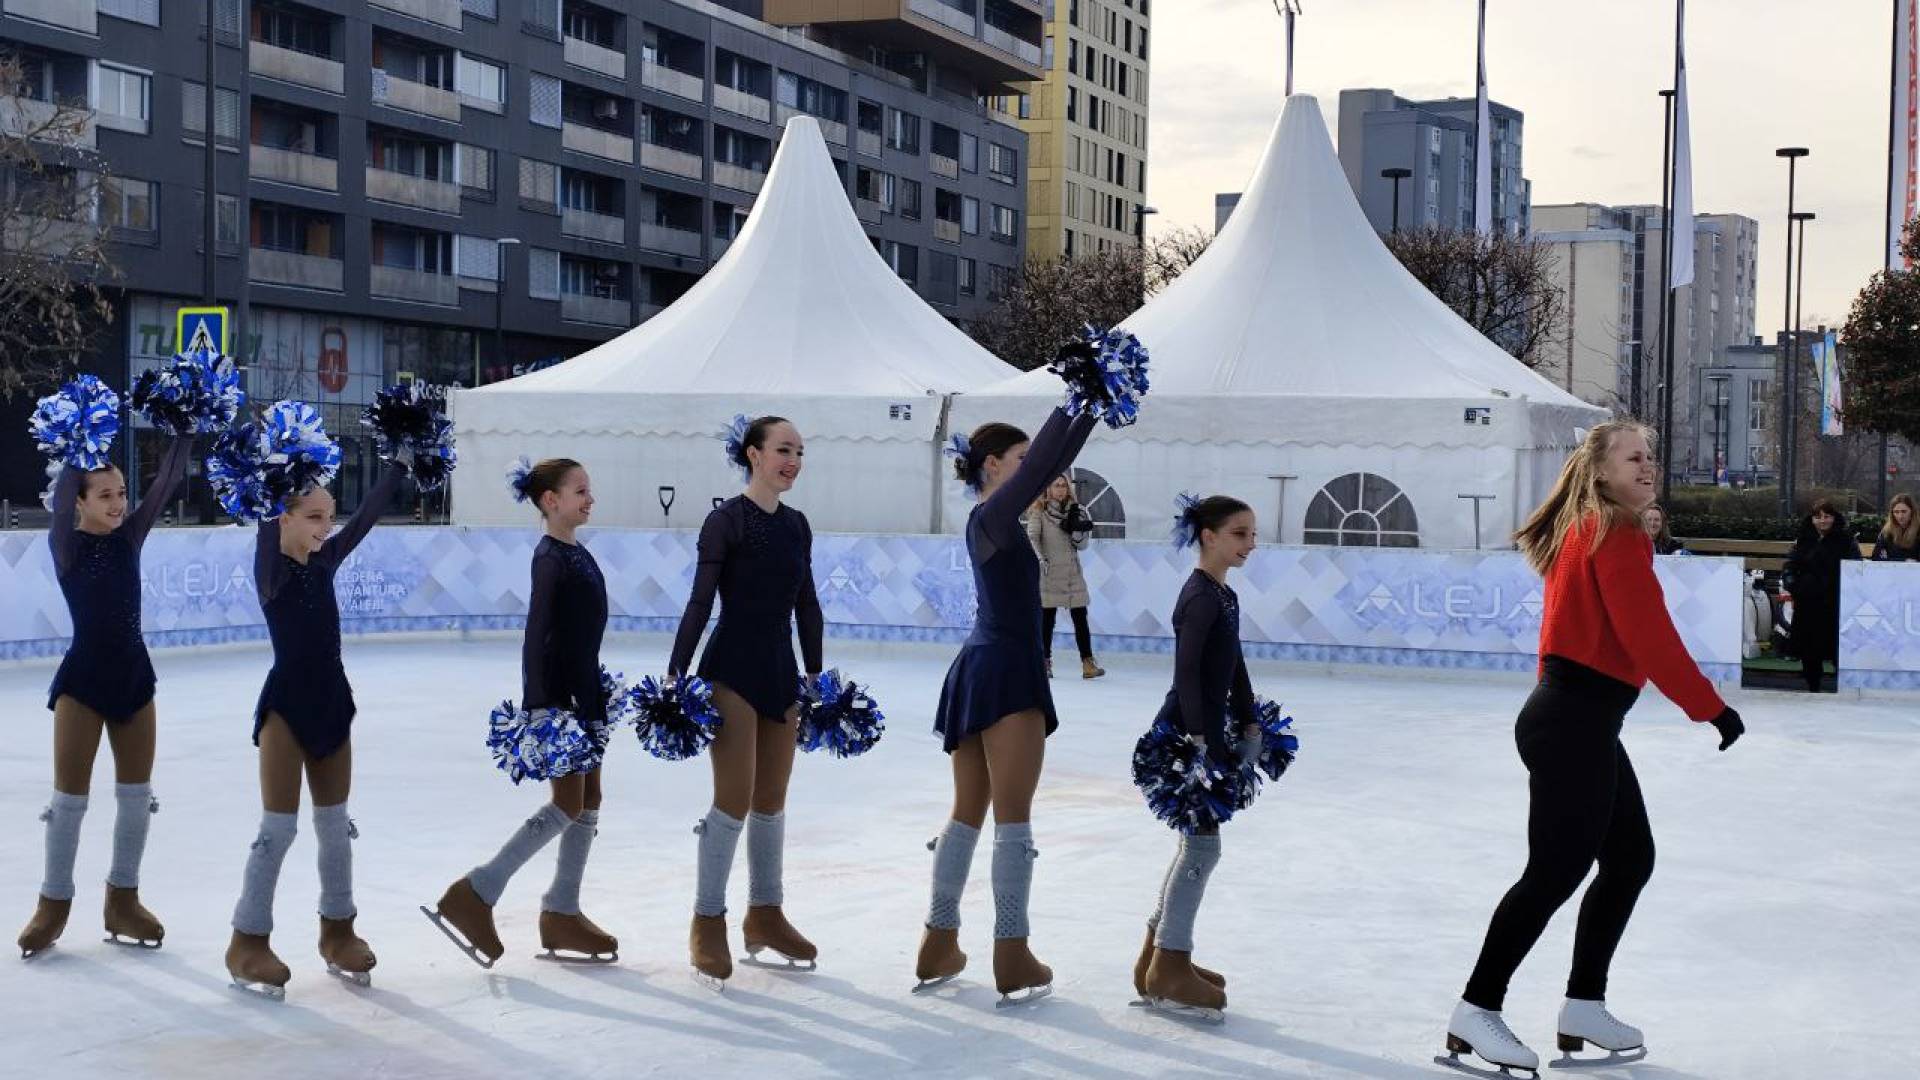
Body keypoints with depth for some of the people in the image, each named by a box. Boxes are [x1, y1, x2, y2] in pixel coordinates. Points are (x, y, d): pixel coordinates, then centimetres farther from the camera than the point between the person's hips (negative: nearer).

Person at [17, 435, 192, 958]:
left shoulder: (129, 538, 2)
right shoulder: (66, 546, -8)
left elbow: (167, 483, -4)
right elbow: (62, 495, -24)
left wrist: (185, 429, -12)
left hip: (134, 675, 5)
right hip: (83, 678, -5)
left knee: (136, 793, 9)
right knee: (70, 796, 1)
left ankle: (123, 901, 20)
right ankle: (54, 904, 13)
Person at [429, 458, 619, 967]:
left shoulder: (577, 554, 12)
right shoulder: (550, 558, -15)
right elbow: (540, 635, -20)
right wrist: (543, 711, -23)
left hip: (582, 692, 9)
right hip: (558, 696, -9)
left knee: (588, 800, 9)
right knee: (568, 804, -9)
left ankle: (562, 912, 14)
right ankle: (477, 893, -6)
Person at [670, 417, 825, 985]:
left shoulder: (796, 525, 10)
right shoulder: (727, 520, -9)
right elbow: (700, 602, -10)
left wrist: (815, 673, 16)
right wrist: (675, 675, -13)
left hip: (781, 669, 7)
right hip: (733, 667, -7)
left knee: (772, 799, 11)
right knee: (735, 798, -8)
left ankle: (765, 915, 21)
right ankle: (708, 923, 1)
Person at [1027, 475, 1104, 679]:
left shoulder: (1074, 511, 8)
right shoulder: (1039, 512, -3)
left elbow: (1081, 545, 6)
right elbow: (1032, 538, -14)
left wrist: (1079, 530, -13)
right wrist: (1040, 559, -29)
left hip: (1072, 573, 3)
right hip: (1049, 574, -3)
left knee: (1080, 618, -1)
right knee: (1046, 619, 3)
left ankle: (1088, 664, -2)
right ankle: (1045, 663, 12)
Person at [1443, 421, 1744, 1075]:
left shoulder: (1583, 532, 16)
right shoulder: (1617, 535, -14)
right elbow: (1650, 638, -20)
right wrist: (1710, 708, -15)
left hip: (1572, 719, 10)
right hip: (1576, 723, -10)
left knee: (1630, 857, 15)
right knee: (1555, 872, -6)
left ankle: (1584, 1007, 21)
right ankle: (1476, 1014, -1)